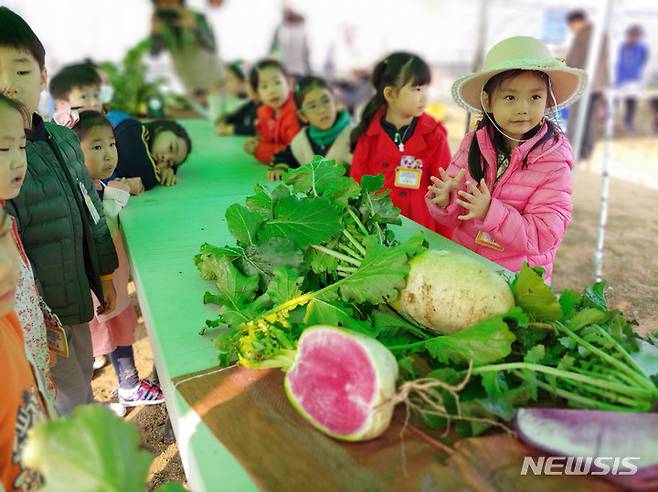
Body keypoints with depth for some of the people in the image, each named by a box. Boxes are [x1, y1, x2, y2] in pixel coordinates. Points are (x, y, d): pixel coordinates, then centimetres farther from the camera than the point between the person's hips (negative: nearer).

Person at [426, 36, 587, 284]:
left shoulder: (553, 162, -10)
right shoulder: (472, 144, -1)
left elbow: (543, 236, -15)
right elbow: (454, 216, 2)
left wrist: (491, 212, -26)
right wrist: (445, 201, -19)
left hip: (518, 279, -2)